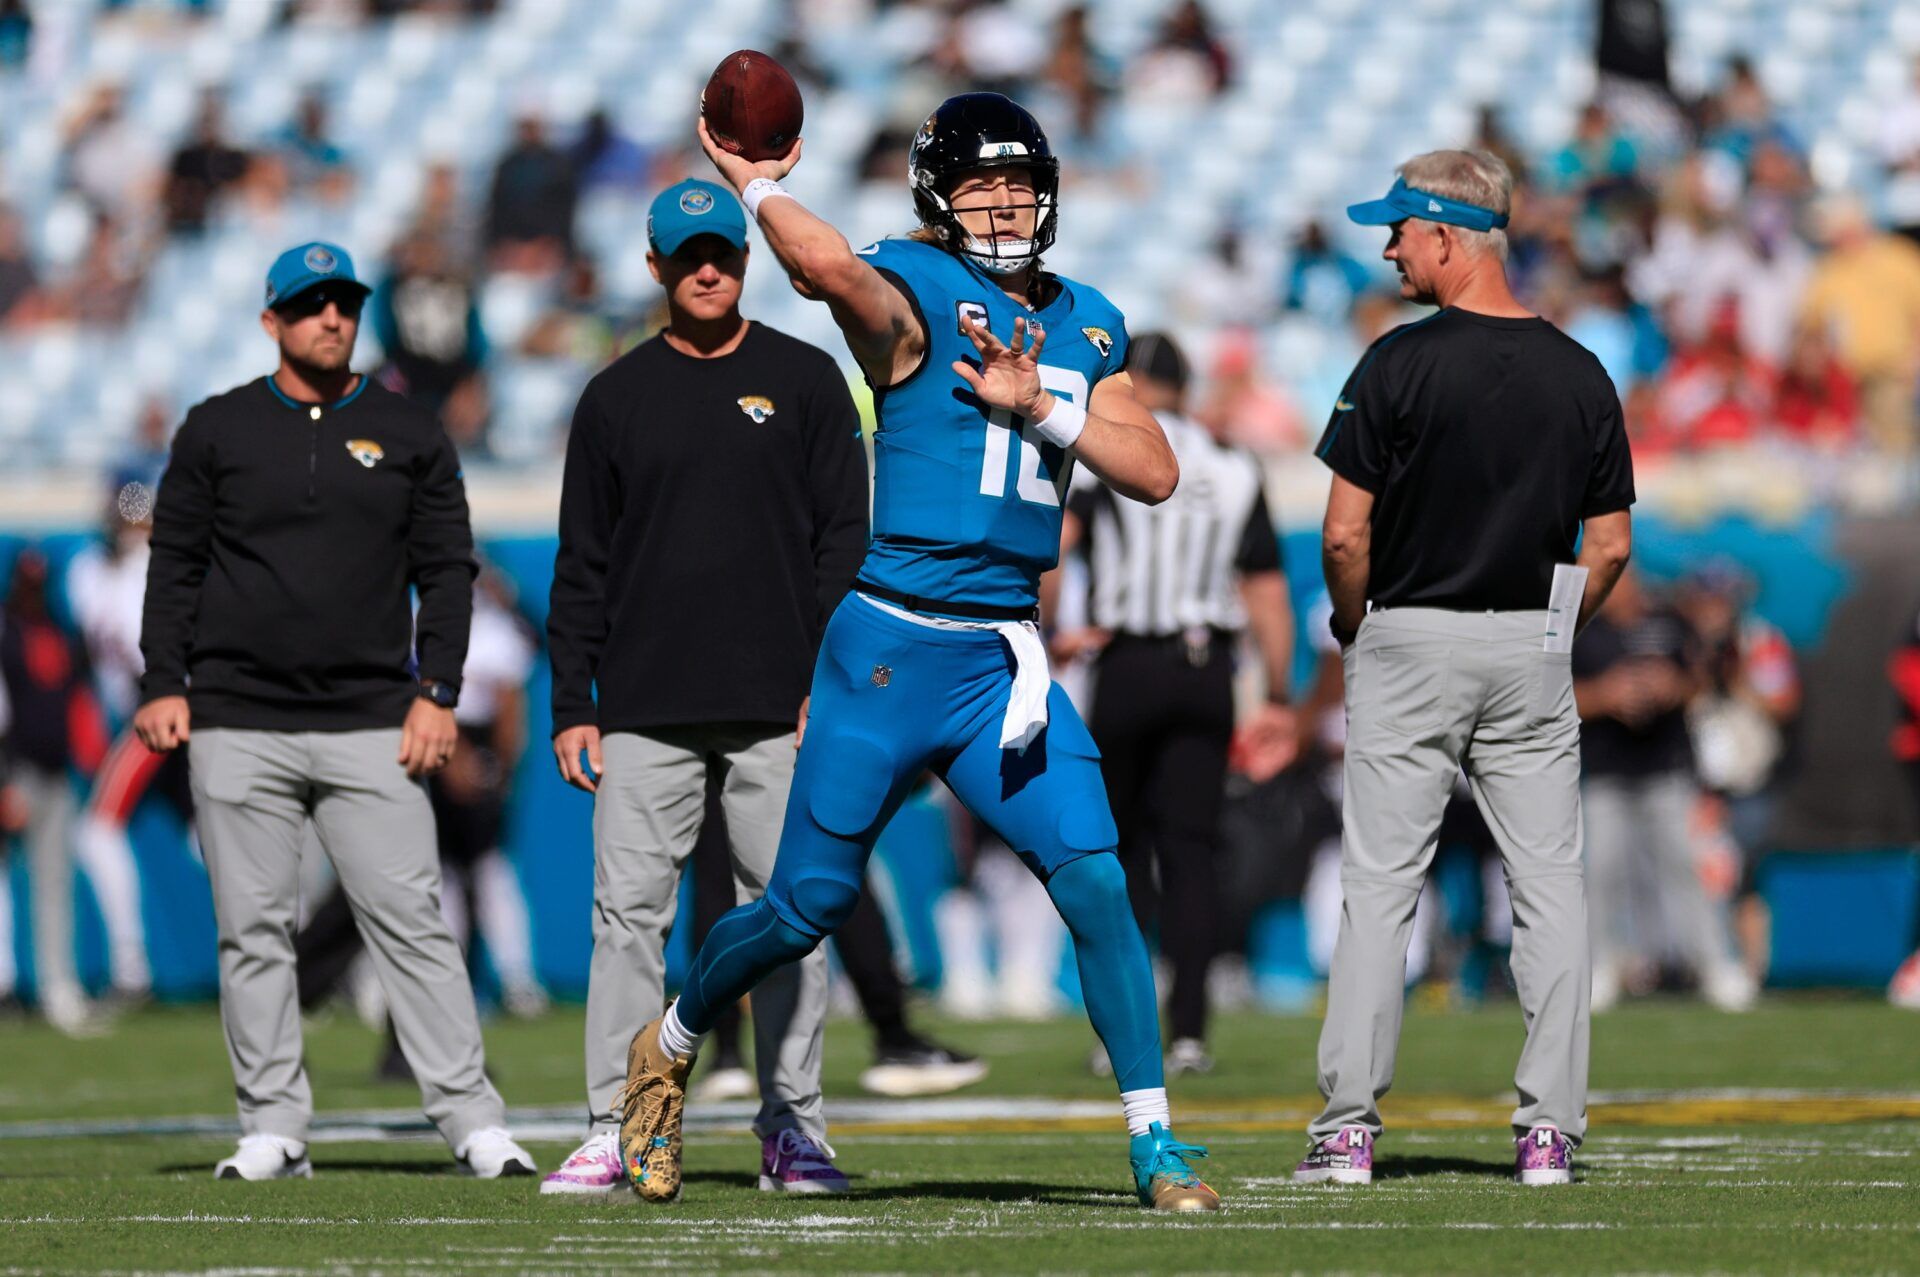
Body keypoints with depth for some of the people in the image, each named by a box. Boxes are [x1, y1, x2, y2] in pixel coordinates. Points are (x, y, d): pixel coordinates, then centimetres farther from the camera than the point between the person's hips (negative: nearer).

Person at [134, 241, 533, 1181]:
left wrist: (437, 693, 0)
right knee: (253, 930, 0)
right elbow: (174, 566, 9)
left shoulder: (408, 436, 10)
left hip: (372, 725, 0)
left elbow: (447, 571, 10)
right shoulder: (216, 431, 8)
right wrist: (164, 685, -2)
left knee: (410, 919, -7)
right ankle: (273, 1130, 6)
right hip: (239, 727, 0)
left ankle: (472, 1122, -7)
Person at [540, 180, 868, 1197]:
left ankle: (792, 1126, 6)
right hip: (645, 711, 1)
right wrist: (572, 704, 4)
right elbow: (582, 564, 11)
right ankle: (615, 1130, -2)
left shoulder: (805, 381, 7)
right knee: (628, 913, -4)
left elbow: (843, 539, 4)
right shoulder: (617, 396, 10)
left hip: (779, 708, -1)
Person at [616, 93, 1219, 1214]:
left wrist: (1040, 406, -7)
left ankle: (1155, 1141, 0)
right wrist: (755, 186, -14)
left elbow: (1155, 471, 5)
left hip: (1006, 658, 5)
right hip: (891, 645, -5)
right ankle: (671, 1045, 31)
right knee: (809, 905, 4)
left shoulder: (1086, 325, 13)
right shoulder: (913, 297, -8)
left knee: (1096, 884, -8)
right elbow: (827, 266, -31)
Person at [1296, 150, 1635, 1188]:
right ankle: (1549, 1127, 1)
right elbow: (1610, 545, 5)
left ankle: (1349, 1122, -1)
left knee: (1379, 885, 1)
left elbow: (1345, 535, -12)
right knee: (1548, 884, 5)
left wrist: (1355, 627, 6)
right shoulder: (1581, 376, 2)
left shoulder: (1402, 363, -11)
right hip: (1533, 654, 3)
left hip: (1409, 642, -3)